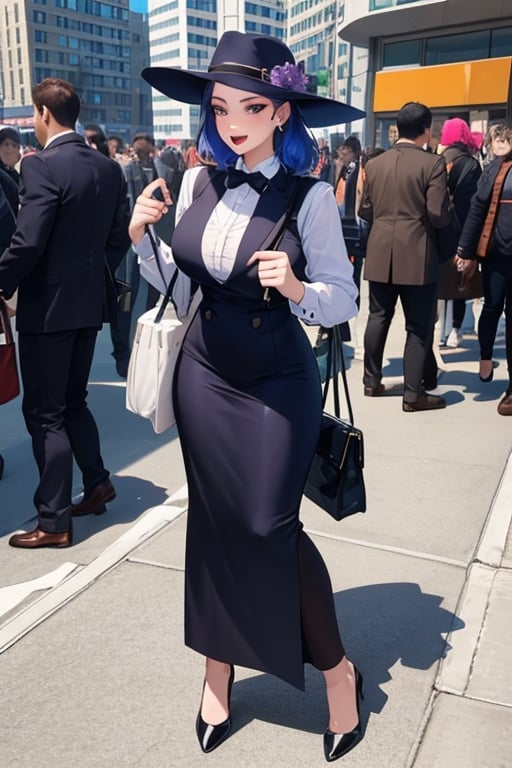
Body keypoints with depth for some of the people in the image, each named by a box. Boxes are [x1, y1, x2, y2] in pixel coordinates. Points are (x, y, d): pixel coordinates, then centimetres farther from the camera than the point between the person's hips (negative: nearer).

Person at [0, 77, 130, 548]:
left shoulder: (41, 166, -15)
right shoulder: (109, 168, 7)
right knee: (73, 401, 22)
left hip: (48, 306, -7)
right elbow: (119, 238, 9)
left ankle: (54, 522, 9)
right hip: (88, 302, 7)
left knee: (44, 414, 2)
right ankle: (97, 482, 30)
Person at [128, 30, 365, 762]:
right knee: (215, 523, 12)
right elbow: (182, 286, 8)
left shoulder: (309, 195, -12)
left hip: (277, 383, -4)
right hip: (204, 377, 4)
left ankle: (338, 669, 24)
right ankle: (218, 673, 32)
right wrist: (142, 241, -7)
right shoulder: (197, 182, 1)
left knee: (270, 525, -2)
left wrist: (297, 288, -29)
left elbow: (344, 300, -10)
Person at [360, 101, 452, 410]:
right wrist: (438, 211, 7)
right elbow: (439, 216, -14)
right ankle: (413, 393, 4)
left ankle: (372, 381, 23)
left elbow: (365, 211, 12)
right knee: (419, 326, 2)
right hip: (417, 256, -5)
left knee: (379, 317, 15)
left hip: (381, 254, 5)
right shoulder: (433, 163, -9)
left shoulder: (375, 163, 7)